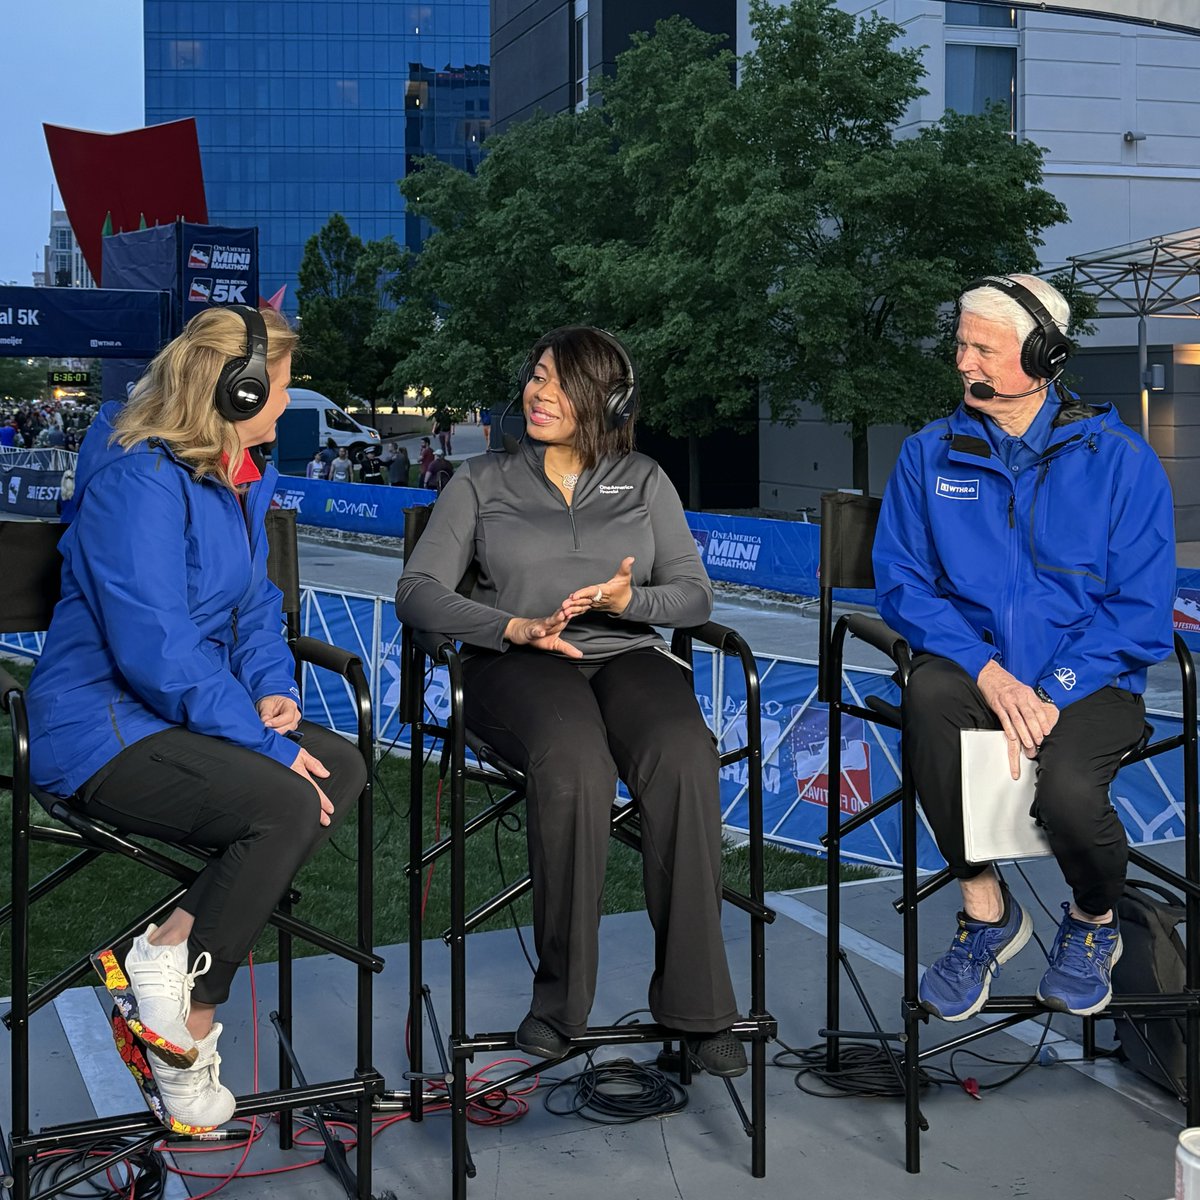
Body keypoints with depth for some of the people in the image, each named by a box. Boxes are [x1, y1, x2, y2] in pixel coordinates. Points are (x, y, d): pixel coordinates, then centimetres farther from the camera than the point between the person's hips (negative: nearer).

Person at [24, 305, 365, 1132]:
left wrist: (272, 689, 2)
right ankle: (188, 1036, -14)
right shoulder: (138, 480, -19)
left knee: (344, 769, -9)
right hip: (103, 730, -10)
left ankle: (173, 946, -15)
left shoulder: (242, 476, 12)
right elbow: (157, 651, -26)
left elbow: (254, 600, 22)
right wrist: (265, 743, -24)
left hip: (186, 712, 10)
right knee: (286, 805, -28)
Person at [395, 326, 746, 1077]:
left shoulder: (644, 481, 18)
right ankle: (561, 995, -24)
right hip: (518, 668, -1)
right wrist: (514, 627, -13)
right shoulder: (482, 482, 14)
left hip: (627, 655, 2)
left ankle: (695, 999, -26)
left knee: (685, 761, -33)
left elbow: (695, 594, 12)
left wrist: (627, 600, -10)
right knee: (575, 764, -37)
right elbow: (418, 592, 3)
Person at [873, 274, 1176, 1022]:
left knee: (1068, 791, -32)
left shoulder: (1119, 460, -2)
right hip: (974, 661, 2)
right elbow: (902, 582, 0)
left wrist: (1053, 692, -18)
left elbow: (1142, 612, -5)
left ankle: (1095, 920, 9)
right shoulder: (930, 454, 6)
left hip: (1089, 675, -2)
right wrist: (987, 671, -16)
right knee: (929, 694, -34)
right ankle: (985, 911, -13)